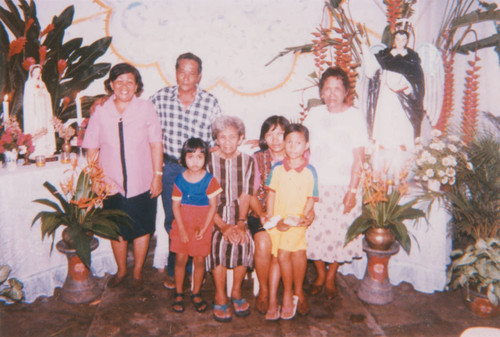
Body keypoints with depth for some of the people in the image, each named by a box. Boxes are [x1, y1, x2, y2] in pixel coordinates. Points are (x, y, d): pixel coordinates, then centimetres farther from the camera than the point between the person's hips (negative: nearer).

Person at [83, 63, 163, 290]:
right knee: (117, 230, 14)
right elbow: (92, 148, 3)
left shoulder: (146, 109, -3)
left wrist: (157, 175, -6)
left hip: (142, 183, -1)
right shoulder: (101, 112, 0)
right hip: (112, 184, 1)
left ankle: (137, 272, 31)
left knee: (142, 229, 10)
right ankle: (121, 270, 37)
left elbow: (156, 145, -3)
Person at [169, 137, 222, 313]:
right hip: (182, 224, 1)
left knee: (199, 259, 6)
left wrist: (204, 228, -11)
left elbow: (213, 206, -6)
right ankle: (178, 294, 22)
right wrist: (182, 228, -8)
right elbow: (175, 205, -1)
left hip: (202, 225, -1)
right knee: (181, 258, 3)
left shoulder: (209, 180, -7)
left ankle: (196, 294, 25)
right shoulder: (180, 180, -3)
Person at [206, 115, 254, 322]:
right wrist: (223, 226, -19)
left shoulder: (247, 161, 6)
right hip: (214, 216, -1)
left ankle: (236, 291, -3)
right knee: (219, 242, -29)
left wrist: (241, 223, -15)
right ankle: (220, 296, -10)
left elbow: (245, 196, -1)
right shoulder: (208, 161, -2)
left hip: (239, 215, 2)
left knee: (244, 240, -26)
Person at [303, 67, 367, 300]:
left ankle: (331, 277, 27)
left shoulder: (355, 117, -5)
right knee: (314, 232, 5)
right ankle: (320, 274, 28)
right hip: (315, 185, 3)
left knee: (338, 233, 5)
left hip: (342, 186, -2)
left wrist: (352, 190, -11)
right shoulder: (314, 114, 5)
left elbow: (358, 158, -6)